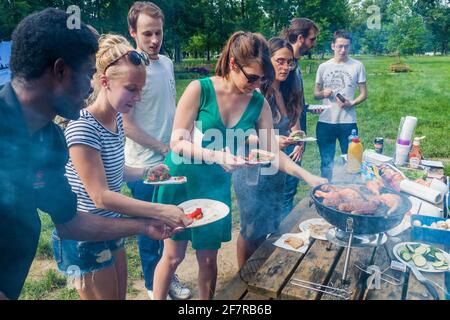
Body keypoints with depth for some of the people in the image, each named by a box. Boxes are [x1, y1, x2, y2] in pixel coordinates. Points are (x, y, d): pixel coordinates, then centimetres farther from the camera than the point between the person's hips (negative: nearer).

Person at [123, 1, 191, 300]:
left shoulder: (167, 62, 5)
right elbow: (127, 124, -17)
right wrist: (164, 148, -15)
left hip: (173, 162, 6)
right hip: (146, 166, -6)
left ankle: (169, 276, 39)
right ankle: (153, 285, 32)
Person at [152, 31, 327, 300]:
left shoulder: (259, 104, -6)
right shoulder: (200, 89, -16)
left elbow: (272, 152, 0)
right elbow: (177, 142, -17)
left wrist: (309, 177, -10)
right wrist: (216, 155, -32)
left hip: (217, 185, 3)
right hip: (182, 180, -2)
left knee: (208, 258, 12)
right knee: (173, 255, 7)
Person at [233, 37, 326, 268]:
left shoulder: (288, 93, 5)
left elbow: (293, 124, 13)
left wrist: (299, 142, -8)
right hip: (252, 169, -7)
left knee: (267, 226, 17)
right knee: (251, 228, 5)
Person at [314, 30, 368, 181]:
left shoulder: (357, 66, 2)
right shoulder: (323, 67, 7)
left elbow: (363, 94, 4)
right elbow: (316, 93, 13)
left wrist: (351, 103, -15)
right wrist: (323, 93, -10)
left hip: (348, 122, -1)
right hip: (325, 122, 2)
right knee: (326, 162, 11)